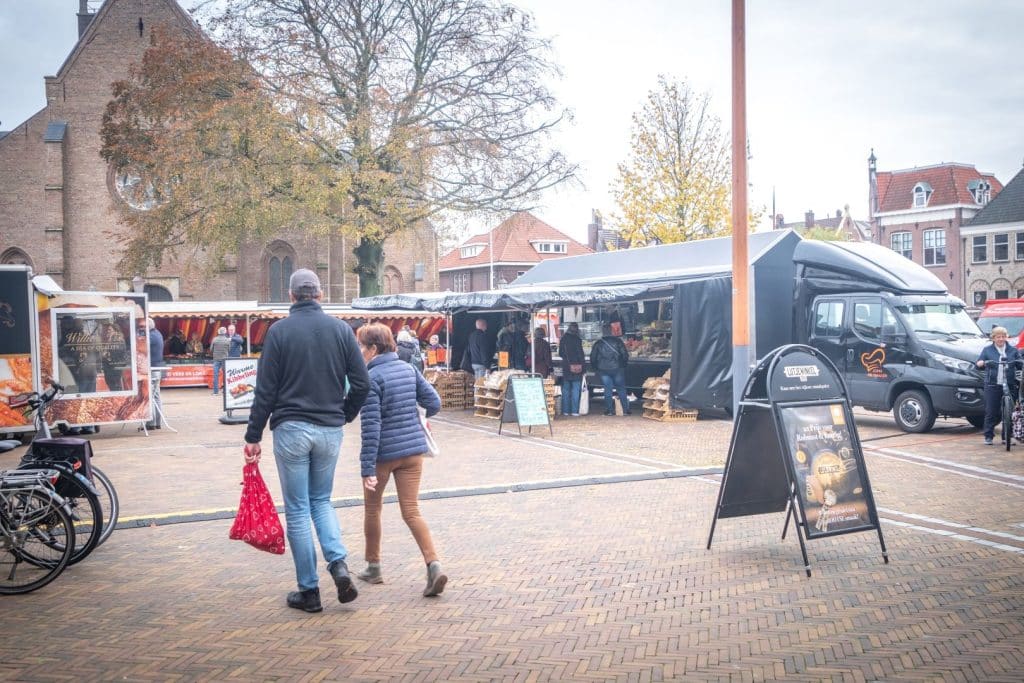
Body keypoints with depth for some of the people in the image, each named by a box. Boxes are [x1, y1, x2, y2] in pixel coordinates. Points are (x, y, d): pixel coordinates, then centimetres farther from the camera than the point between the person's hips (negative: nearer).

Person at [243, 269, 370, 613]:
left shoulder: (279, 330, -5)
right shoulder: (341, 329, 2)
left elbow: (265, 389, -6)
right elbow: (362, 383, 0)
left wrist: (254, 436, 0)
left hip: (291, 429, -3)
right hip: (330, 430, 3)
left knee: (297, 510, 6)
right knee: (321, 501, 20)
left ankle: (309, 591, 10)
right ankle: (339, 563, -3)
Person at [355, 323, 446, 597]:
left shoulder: (370, 378, -13)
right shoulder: (408, 369, 5)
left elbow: (370, 426, -18)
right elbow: (434, 403, 6)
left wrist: (368, 469, -18)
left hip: (383, 453, -5)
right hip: (413, 450, 5)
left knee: (372, 508, 17)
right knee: (411, 511, 4)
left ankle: (373, 566, 29)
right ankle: (433, 565, -13)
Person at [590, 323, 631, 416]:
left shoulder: (598, 343, 1)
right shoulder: (617, 341, -3)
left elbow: (592, 358, 5)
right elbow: (625, 355, -2)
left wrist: (597, 368, 19)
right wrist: (623, 365, 14)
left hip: (603, 370, 1)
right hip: (617, 369, -1)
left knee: (607, 389, 6)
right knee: (621, 389, 6)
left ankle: (609, 410, 4)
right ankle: (625, 409, 6)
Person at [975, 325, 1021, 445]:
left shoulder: (1013, 350, 15)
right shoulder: (987, 350, 11)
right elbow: (978, 362, 5)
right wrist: (982, 363, -18)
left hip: (1010, 385, 1)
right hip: (992, 385, -1)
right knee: (991, 412, -3)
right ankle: (988, 436, 3)